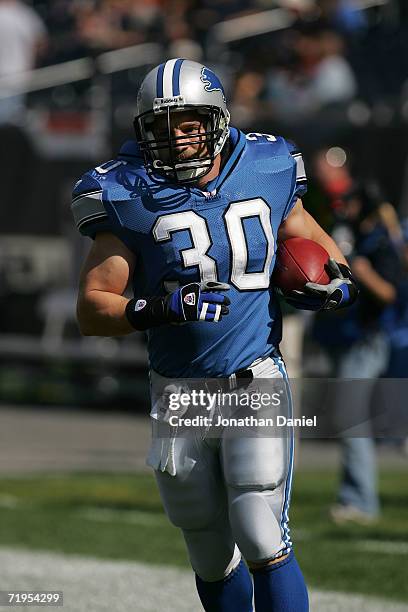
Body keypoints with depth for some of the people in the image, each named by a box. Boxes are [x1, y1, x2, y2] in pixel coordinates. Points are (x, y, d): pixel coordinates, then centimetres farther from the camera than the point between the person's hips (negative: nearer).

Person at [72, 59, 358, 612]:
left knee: (264, 543, -13)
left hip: (256, 382, -1)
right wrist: (157, 309, -23)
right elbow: (92, 310, -5)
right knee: (213, 559, 12)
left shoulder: (267, 176, 1)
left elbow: (318, 246, 19)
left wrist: (336, 280, -4)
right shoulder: (131, 199, -5)